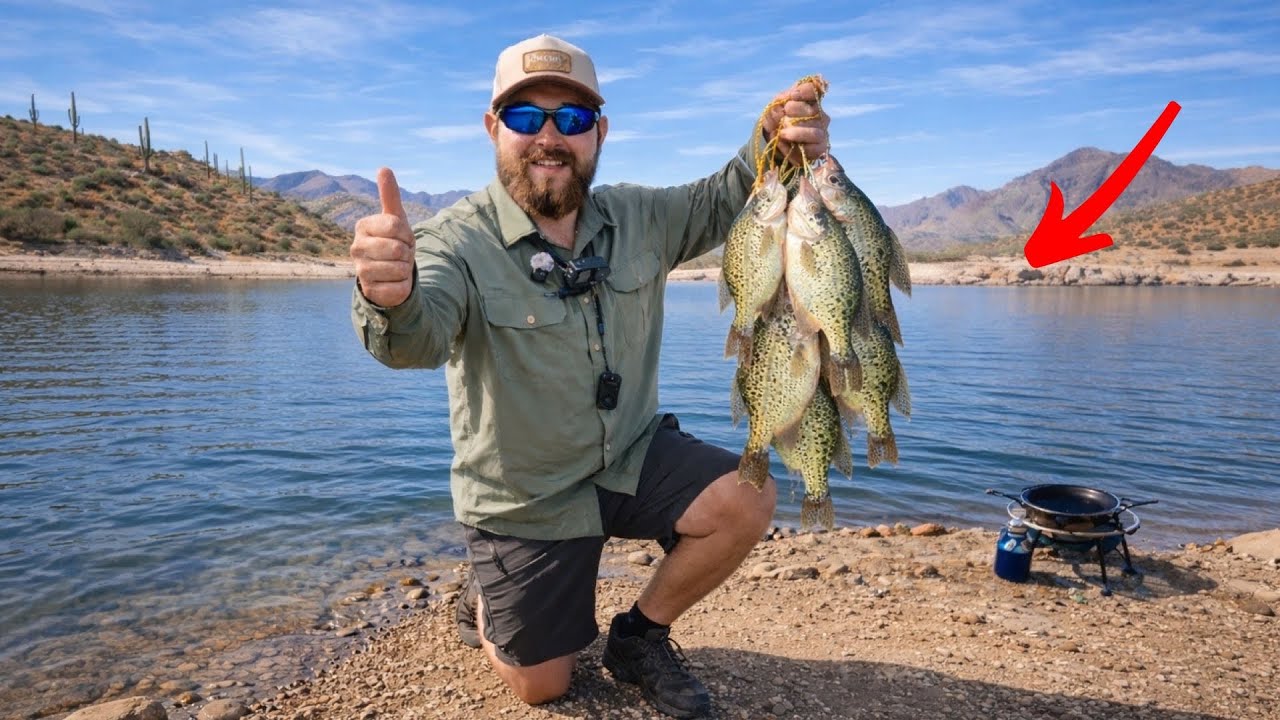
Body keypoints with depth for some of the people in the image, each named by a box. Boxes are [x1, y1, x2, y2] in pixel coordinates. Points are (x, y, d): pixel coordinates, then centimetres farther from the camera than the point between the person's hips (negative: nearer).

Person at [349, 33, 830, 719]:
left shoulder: (639, 218, -4)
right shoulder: (458, 241, -21)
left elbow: (721, 201, -2)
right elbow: (419, 337, -38)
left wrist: (776, 145, -25)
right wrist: (393, 297, -63)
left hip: (633, 458, 4)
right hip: (526, 499, -3)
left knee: (746, 502, -19)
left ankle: (639, 634, 9)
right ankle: (486, 606, 40)